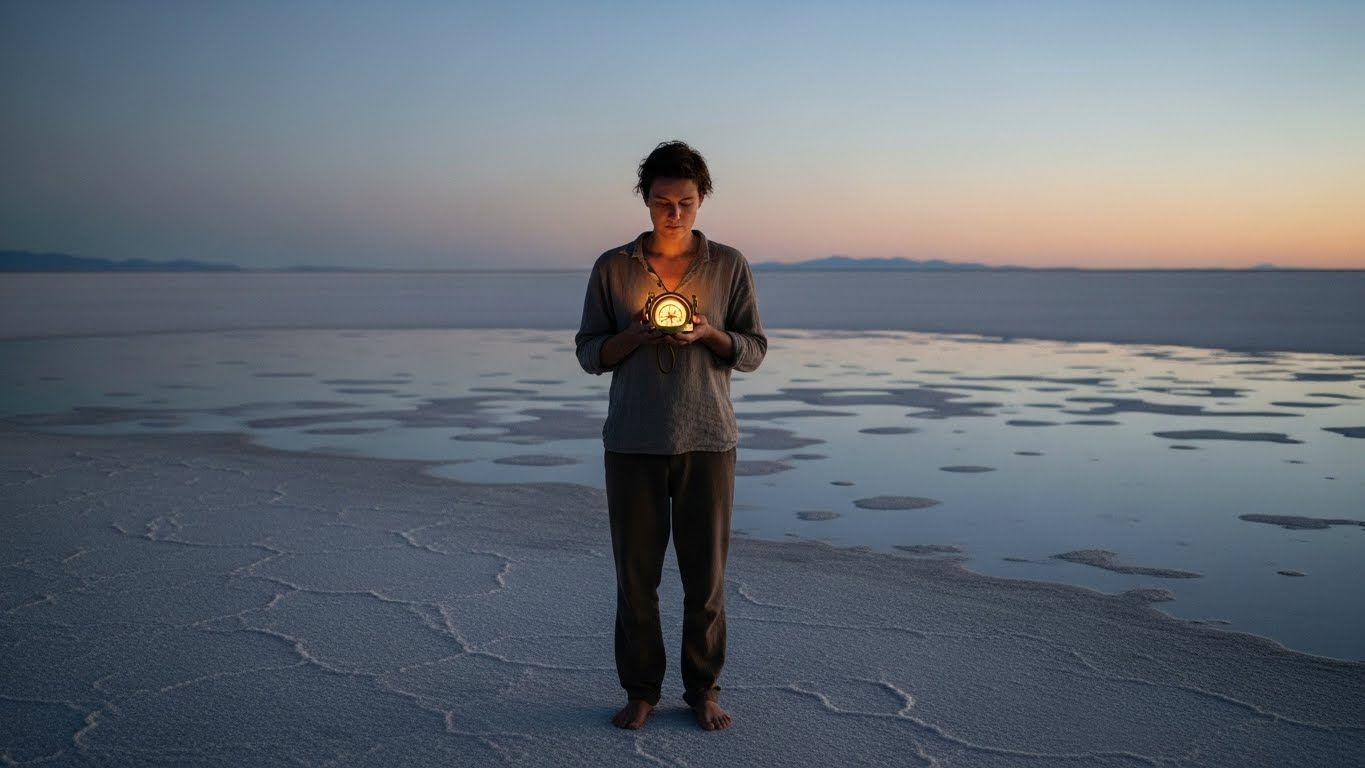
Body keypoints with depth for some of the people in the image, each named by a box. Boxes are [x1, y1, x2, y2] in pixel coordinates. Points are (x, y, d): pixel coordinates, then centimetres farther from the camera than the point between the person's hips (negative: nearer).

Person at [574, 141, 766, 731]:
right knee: (636, 572, 4)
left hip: (707, 440, 0)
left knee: (706, 572, 4)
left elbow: (754, 350, 5)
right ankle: (640, 689, 18)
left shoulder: (729, 265, 3)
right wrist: (633, 336, -14)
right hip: (632, 442, 0)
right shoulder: (612, 267, 4)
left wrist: (709, 334, -15)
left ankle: (703, 689, 19)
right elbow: (589, 354, 6)